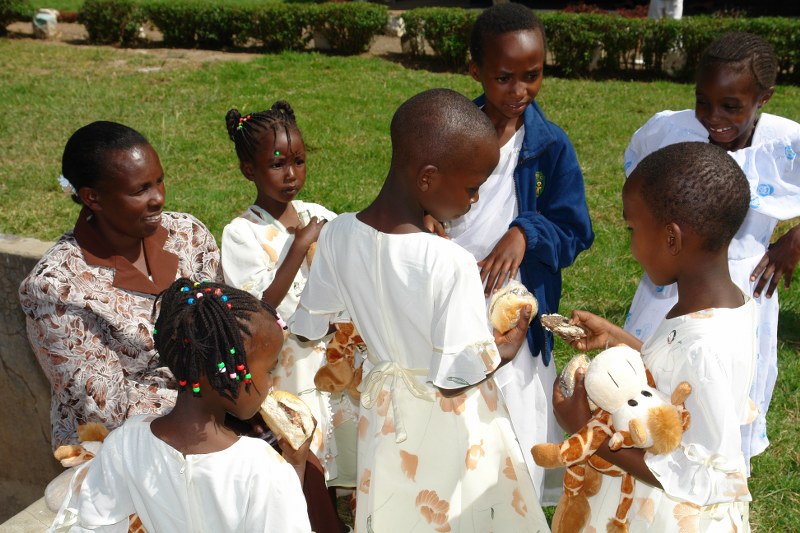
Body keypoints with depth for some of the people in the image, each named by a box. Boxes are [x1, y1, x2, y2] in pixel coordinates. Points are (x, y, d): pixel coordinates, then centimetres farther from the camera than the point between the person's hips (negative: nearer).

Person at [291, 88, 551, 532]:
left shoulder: (337, 235, -12)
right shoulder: (451, 263, -30)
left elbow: (309, 325, 0)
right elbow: (456, 376, -25)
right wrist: (507, 347, -6)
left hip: (383, 412, 5)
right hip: (448, 425, -5)